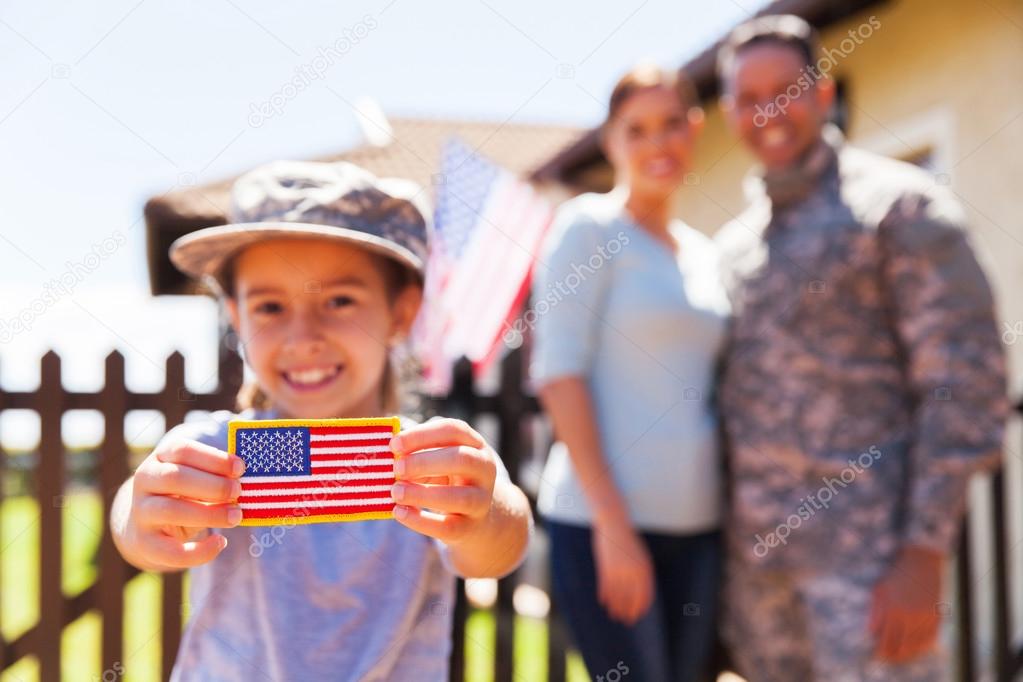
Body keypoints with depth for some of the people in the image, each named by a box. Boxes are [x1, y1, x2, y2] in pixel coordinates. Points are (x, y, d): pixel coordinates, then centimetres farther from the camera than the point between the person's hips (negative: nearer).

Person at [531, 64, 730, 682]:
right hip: (605, 517, -6)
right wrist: (612, 520, -17)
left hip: (698, 524, 6)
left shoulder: (702, 253, 15)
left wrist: (732, 518, 12)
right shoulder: (588, 226, -4)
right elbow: (560, 374, -11)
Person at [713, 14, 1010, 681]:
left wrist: (924, 556, -16)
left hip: (867, 543, -6)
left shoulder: (901, 206, -4)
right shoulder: (734, 244, 15)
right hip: (751, 548, 6)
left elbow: (967, 383, -10)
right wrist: (720, 536, 12)